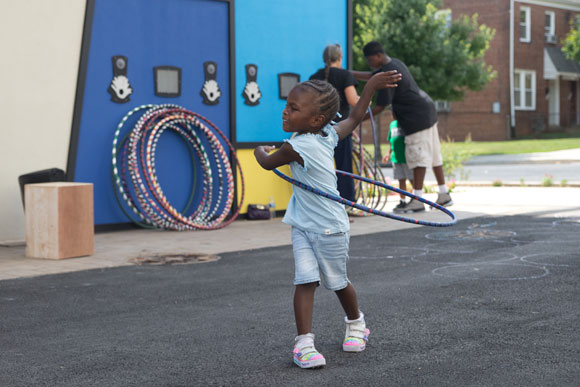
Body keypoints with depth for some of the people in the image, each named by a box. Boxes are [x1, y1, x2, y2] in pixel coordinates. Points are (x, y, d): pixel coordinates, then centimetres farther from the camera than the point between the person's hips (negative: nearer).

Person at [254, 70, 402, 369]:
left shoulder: (298, 147, -26)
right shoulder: (329, 134, -4)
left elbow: (267, 163, -8)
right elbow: (354, 118, 11)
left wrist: (260, 151, 15)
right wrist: (370, 87, 18)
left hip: (329, 228, -7)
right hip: (303, 226, 7)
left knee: (337, 282, 12)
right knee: (306, 281, -4)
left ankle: (355, 324, 37)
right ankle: (304, 343, -8)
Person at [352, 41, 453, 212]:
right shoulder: (395, 63, 13)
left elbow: (380, 106, -15)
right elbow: (372, 76, 29)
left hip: (416, 117, -10)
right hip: (427, 111, 10)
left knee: (418, 156, -10)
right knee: (433, 154, 13)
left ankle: (417, 199, -11)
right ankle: (444, 195, 19)